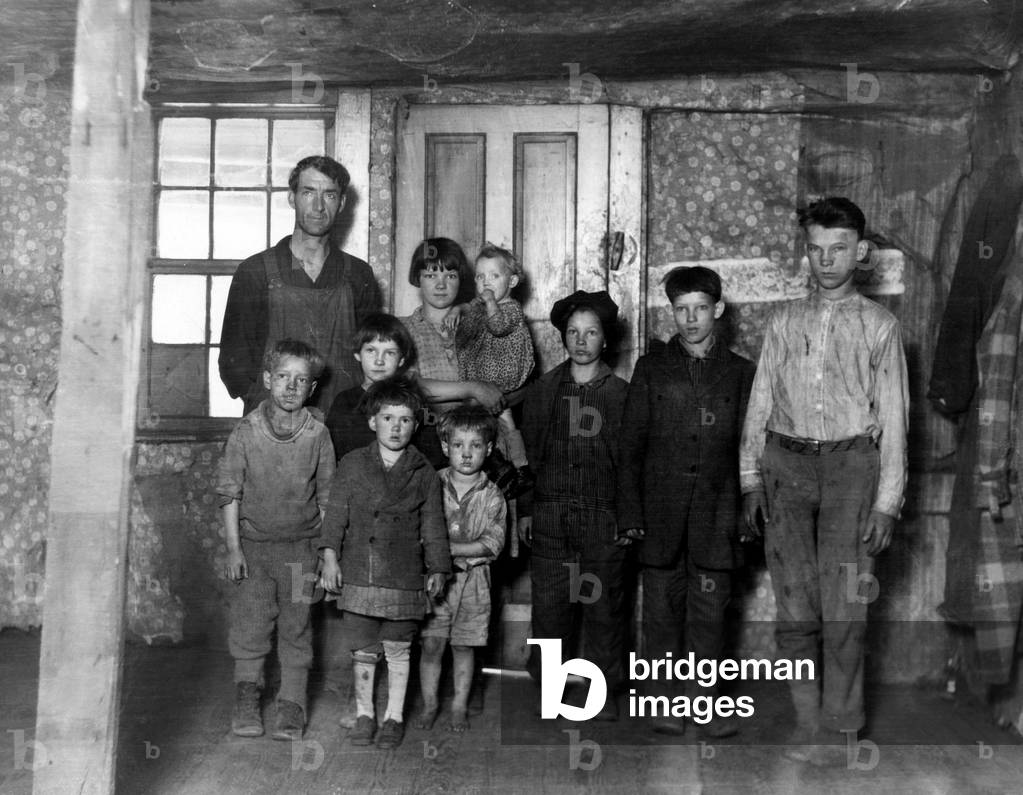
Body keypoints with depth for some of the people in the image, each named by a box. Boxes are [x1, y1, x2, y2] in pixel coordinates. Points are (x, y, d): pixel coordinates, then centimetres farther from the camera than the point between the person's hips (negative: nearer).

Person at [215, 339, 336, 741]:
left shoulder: (318, 435, -3)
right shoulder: (245, 432, -5)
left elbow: (327, 496, 4)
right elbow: (229, 492, -1)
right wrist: (233, 547, -6)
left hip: (301, 545, 0)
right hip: (254, 541, 0)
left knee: (296, 626, 5)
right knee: (249, 622, 1)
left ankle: (292, 705, 15)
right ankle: (247, 699, 18)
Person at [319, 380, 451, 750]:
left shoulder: (423, 473, 3)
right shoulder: (352, 464, 3)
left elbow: (433, 525, 7)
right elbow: (335, 514, 3)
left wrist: (437, 568, 4)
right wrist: (330, 557, -4)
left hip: (404, 578, 0)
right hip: (359, 575, 0)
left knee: (397, 650, 8)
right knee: (362, 651, 7)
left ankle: (394, 717, 23)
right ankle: (364, 715, 23)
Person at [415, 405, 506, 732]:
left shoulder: (492, 496, -2)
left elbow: (493, 542, -10)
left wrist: (449, 548, -16)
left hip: (472, 581, 0)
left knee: (463, 647, 10)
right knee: (431, 645, 3)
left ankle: (460, 707, 23)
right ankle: (429, 705, 19)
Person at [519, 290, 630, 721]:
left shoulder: (621, 394, 2)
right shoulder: (541, 391, 8)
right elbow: (527, 453, 10)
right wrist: (524, 510, 6)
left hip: (604, 521, -1)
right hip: (549, 519, 2)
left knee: (604, 608, 5)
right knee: (549, 605, 5)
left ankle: (605, 690, 19)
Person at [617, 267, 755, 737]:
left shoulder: (740, 372, 8)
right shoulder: (652, 368, 7)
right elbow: (631, 443, 4)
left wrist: (748, 513, 1)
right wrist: (630, 513, -2)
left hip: (716, 511, 0)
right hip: (661, 509, 0)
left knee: (710, 606, 3)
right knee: (662, 605, 5)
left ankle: (705, 699, 15)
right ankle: (661, 698, 15)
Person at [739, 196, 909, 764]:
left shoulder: (879, 326, 5)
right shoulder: (784, 320, 12)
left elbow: (893, 417, 3)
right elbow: (760, 403, 12)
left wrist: (887, 502, -3)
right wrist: (751, 481, 7)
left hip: (850, 465, -2)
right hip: (786, 463, 2)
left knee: (844, 606, -4)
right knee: (794, 602, 3)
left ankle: (839, 726, 10)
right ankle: (807, 722, 13)